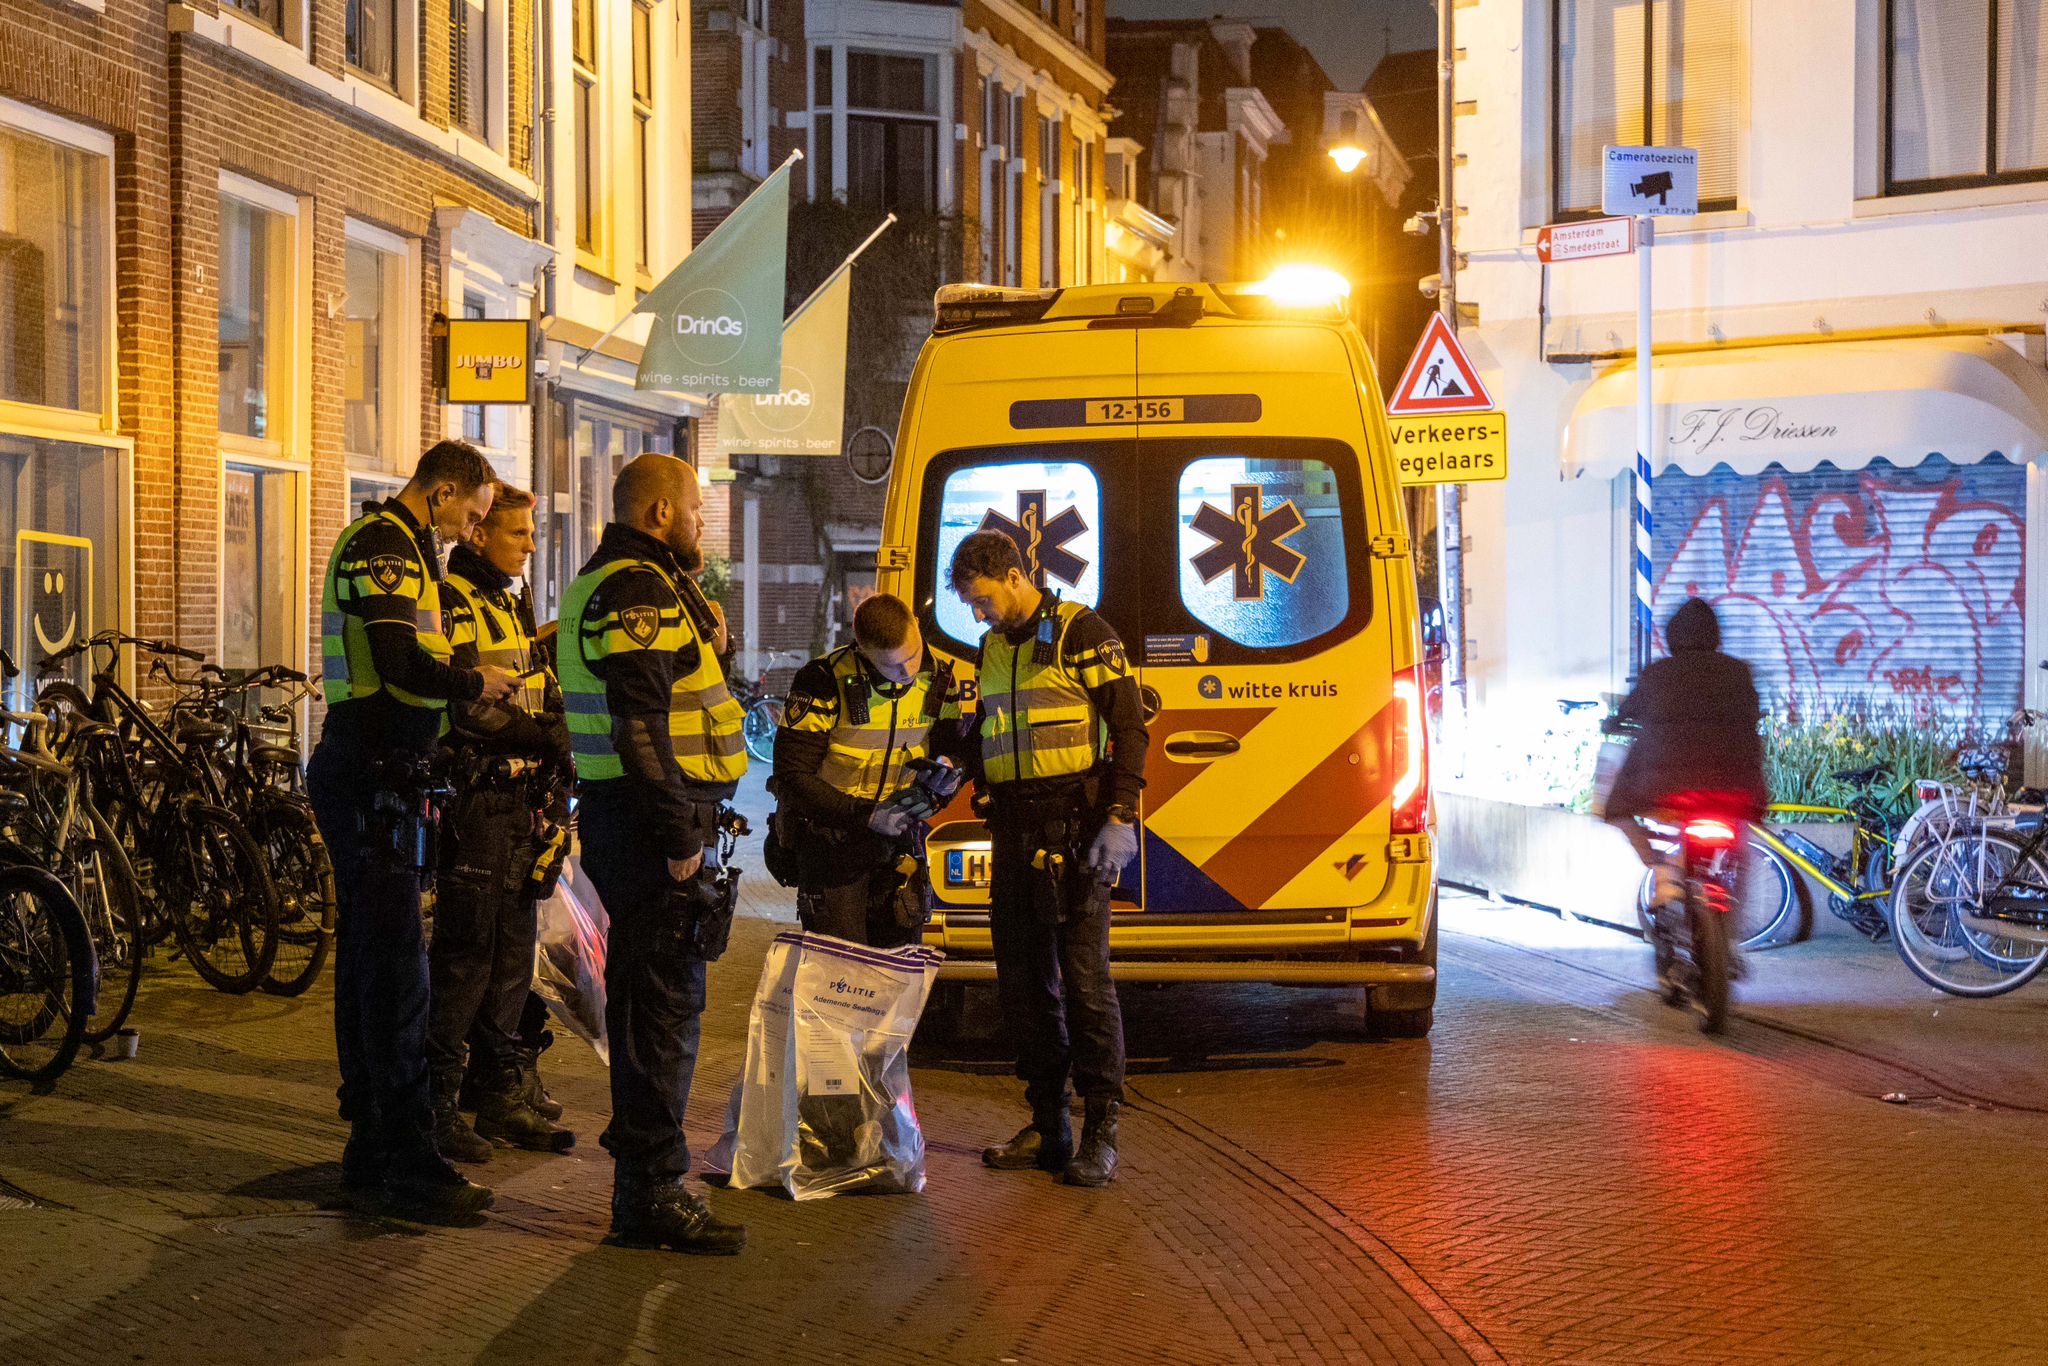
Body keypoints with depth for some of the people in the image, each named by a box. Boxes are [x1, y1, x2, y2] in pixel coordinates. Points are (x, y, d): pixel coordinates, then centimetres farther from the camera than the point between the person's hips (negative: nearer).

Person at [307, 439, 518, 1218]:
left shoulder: (397, 548, 20)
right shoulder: (382, 548, -13)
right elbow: (402, 664, -26)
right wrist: (476, 683, -10)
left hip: (377, 779, 11)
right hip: (372, 779, -11)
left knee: (367, 960, 14)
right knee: (397, 968, -11)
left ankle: (369, 1146, 22)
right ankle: (410, 1166, -10)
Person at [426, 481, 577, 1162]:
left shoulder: (509, 607, 21)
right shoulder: (452, 603, -8)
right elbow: (463, 704, -20)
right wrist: (541, 736, -21)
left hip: (523, 799, 9)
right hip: (476, 802, -9)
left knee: (512, 950, 11)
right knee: (465, 952, -7)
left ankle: (502, 1095, 19)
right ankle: (436, 1101, -1)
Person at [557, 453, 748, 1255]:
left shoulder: (605, 586, 20)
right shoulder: (642, 593, -15)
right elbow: (640, 724, -23)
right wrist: (678, 838, -23)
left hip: (624, 821, 11)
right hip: (651, 826, -11)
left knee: (645, 998, 18)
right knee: (664, 1003, -8)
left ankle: (640, 1165, 29)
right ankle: (650, 1196, -5)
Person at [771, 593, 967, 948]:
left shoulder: (938, 683, -1)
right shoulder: (824, 683, -17)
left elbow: (952, 747, 11)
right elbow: (792, 778, -16)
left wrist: (944, 776, -15)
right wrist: (865, 815, -23)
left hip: (898, 842, 5)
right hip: (830, 838, -4)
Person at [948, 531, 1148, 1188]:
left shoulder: (1082, 634, -5)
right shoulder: (993, 647, 17)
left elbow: (1129, 727, -8)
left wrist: (1119, 818, -16)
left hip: (1074, 830, -7)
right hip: (1013, 831, 7)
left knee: (1083, 974, -8)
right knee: (1021, 979, 8)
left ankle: (1100, 1131, -3)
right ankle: (1047, 1126, 16)